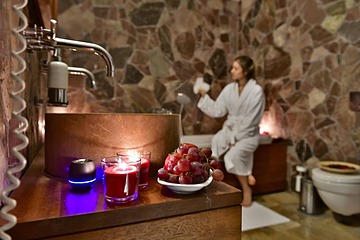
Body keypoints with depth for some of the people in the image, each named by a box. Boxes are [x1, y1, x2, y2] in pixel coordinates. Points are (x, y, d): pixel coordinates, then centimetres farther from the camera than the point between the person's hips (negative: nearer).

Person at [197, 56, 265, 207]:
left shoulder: (256, 91, -13)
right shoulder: (229, 88, 2)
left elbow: (250, 121, -16)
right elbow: (217, 111, -1)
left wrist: (235, 139, -17)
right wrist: (204, 95, -11)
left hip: (248, 134, -5)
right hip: (230, 129, 5)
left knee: (232, 156, -28)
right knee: (216, 142, -25)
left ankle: (246, 190, 1)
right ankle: (246, 175, -6)